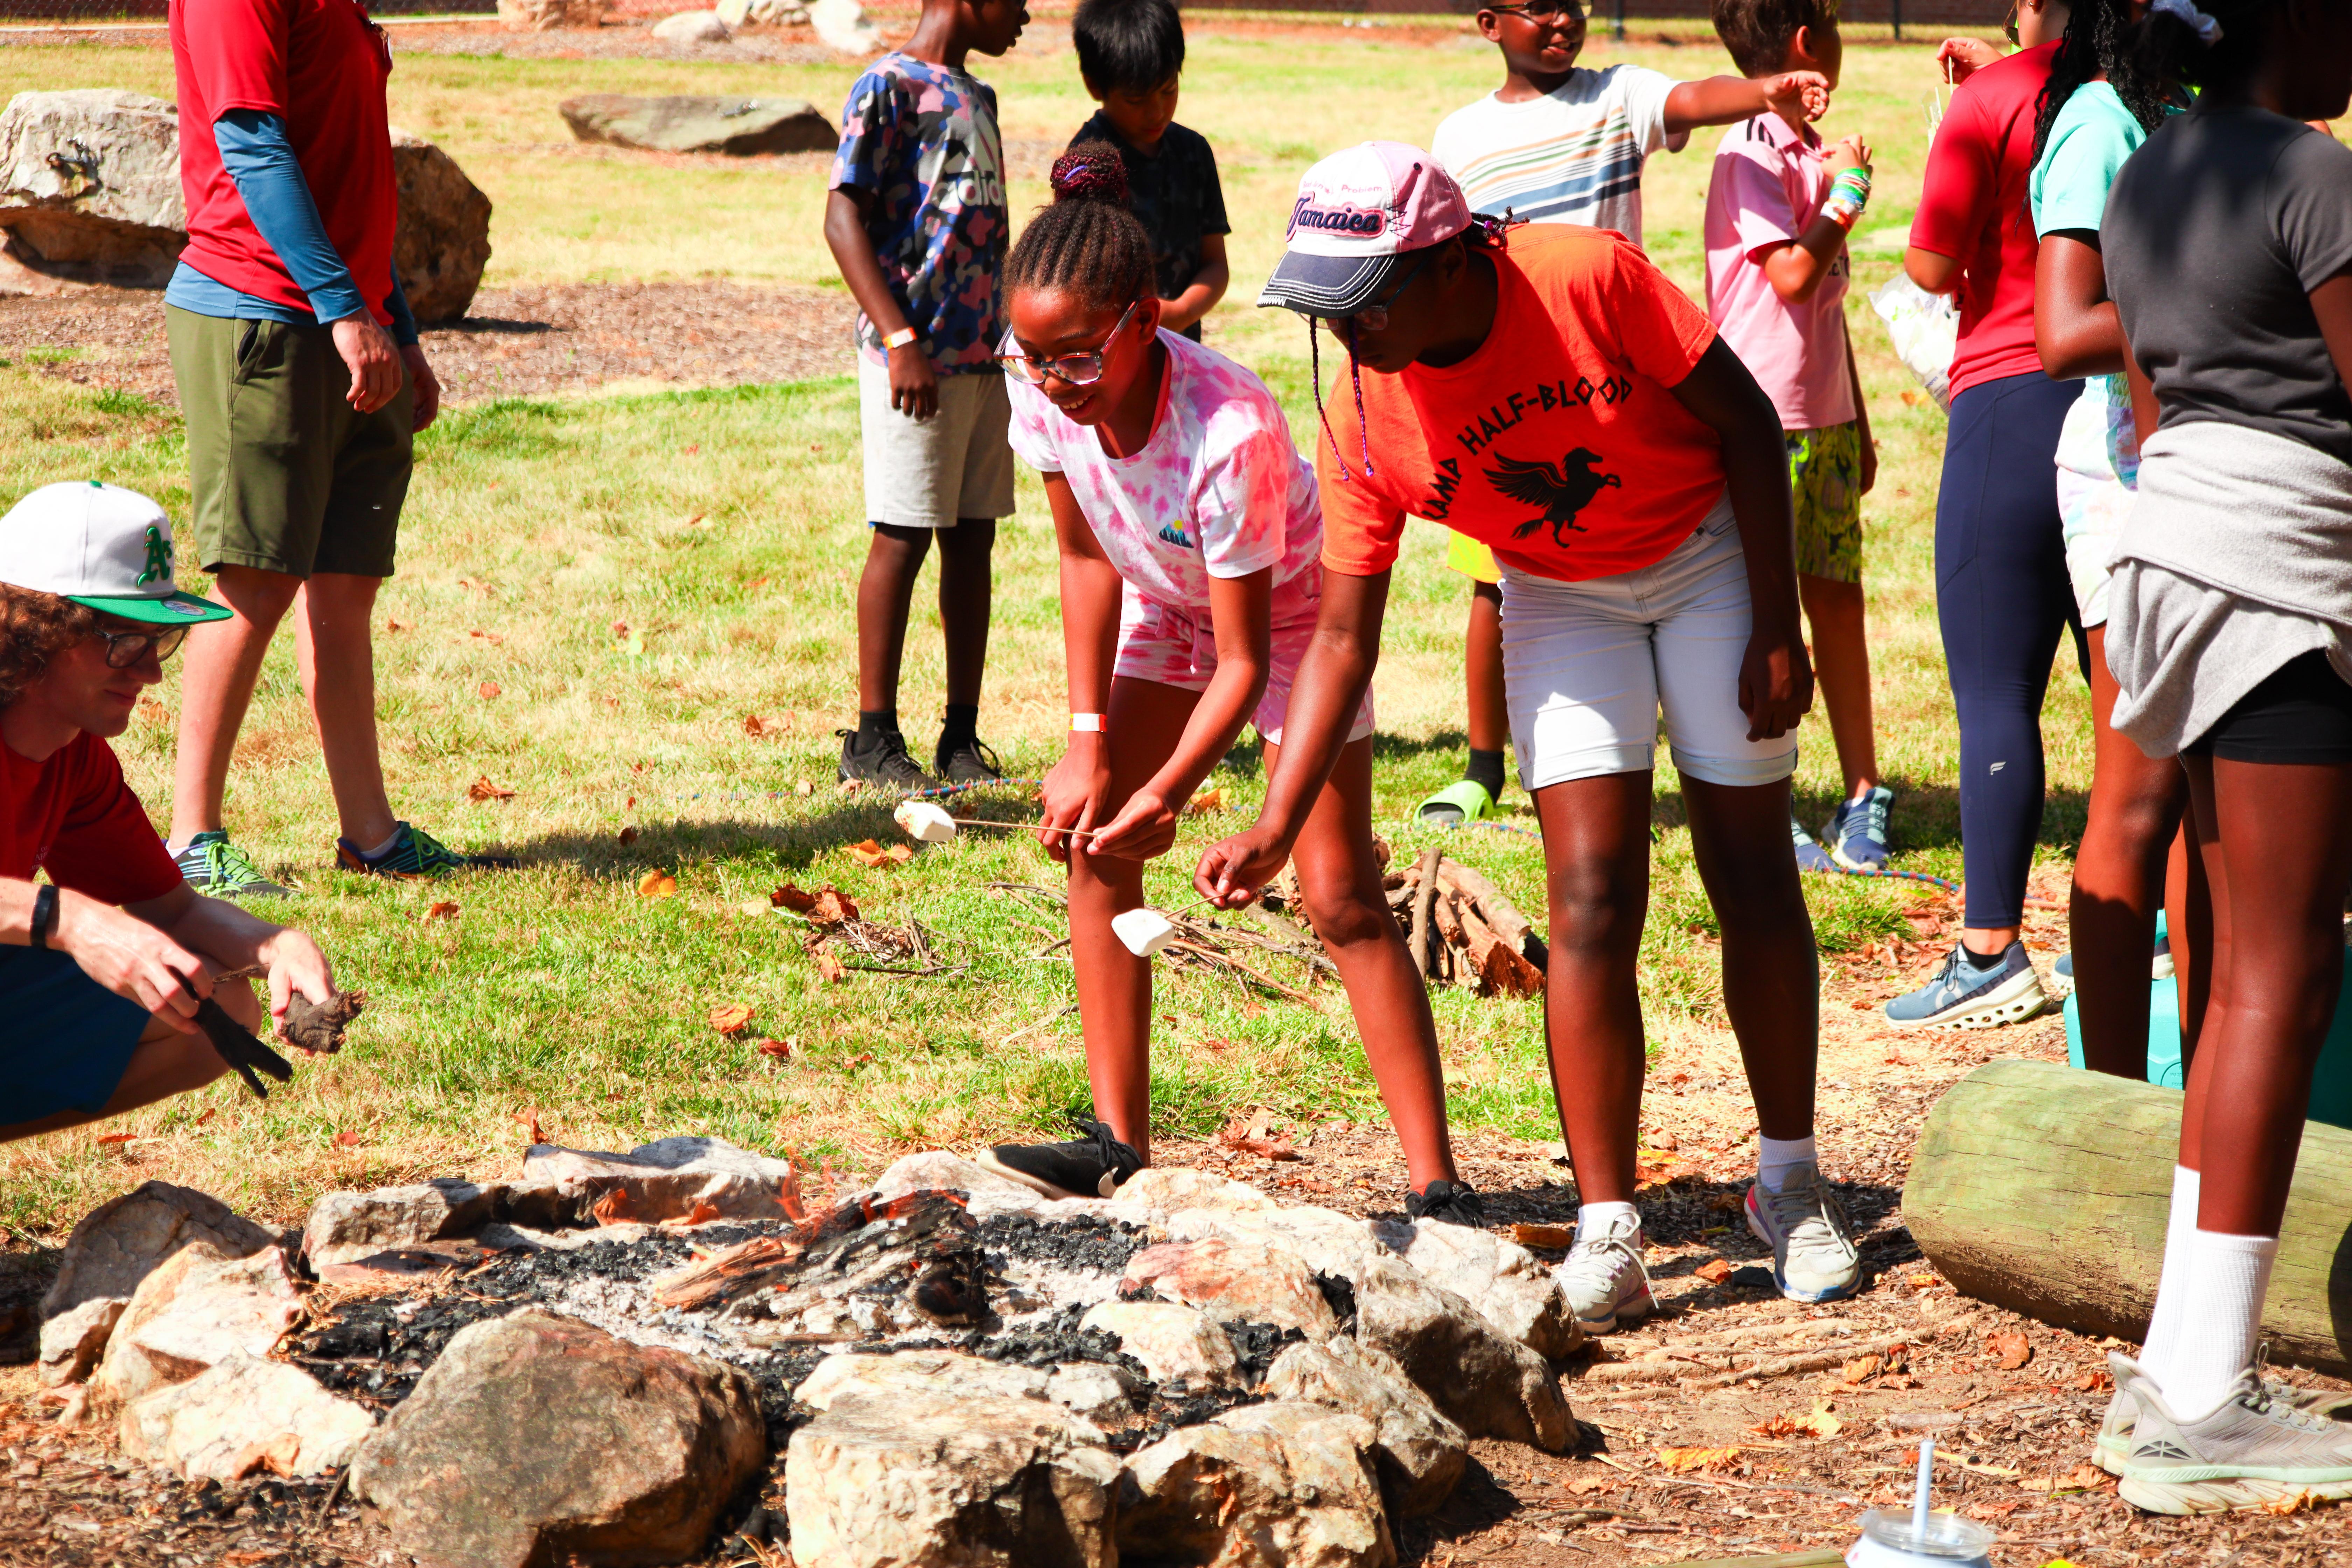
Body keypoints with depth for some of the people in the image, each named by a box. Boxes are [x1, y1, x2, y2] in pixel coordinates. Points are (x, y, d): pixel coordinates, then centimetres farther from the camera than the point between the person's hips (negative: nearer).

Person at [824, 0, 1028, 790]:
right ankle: (872, 738, 1)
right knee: (903, 538, -5)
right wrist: (899, 340, -20)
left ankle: (962, 738, 12)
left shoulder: (977, 97, 18)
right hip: (917, 356, -8)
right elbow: (844, 220, -13)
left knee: (973, 539, 8)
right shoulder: (889, 87, -8)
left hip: (983, 353, 8)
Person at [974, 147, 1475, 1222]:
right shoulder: (1044, 388, -24)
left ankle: (1436, 1183, -9)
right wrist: (1089, 741, -11)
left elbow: (1244, 659, -31)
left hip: (1287, 612, -6)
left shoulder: (1229, 433, -41)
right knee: (1090, 841, -4)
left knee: (1340, 897, -11)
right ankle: (1119, 1144, 3)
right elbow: (1087, 557, -8)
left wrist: (1167, 792, -40)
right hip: (1165, 604, 6)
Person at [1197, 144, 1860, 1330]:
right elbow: (1344, 634, -14)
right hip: (1559, 599, 2)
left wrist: (1776, 632, -17)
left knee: (1752, 876, 3)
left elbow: (1747, 425, -18)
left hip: (1708, 556, -2)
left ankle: (1791, 1188, 19)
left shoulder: (1588, 279, -30)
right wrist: (1276, 826, -23)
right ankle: (1606, 1237, -10)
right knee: (1591, 895, -11)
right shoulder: (1360, 420, -21)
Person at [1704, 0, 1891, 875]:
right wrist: (1848, 193, -11)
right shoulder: (1752, 153, -12)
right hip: (1765, 417, -8)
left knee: (1836, 602, 10)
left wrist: (1858, 426, 21)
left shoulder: (1811, 152, 15)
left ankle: (1863, 798, 15)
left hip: (1823, 419, 8)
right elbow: (1791, 275, -22)